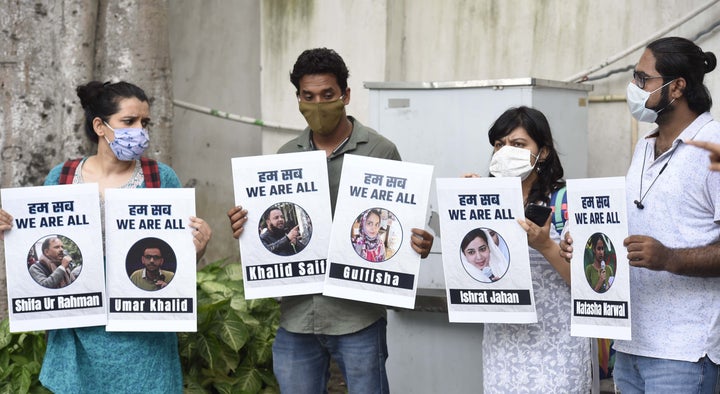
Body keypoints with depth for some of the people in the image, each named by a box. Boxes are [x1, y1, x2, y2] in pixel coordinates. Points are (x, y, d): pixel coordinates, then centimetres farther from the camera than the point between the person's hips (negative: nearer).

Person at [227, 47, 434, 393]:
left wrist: (418, 246, -20)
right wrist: (244, 228, -6)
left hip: (358, 317, -4)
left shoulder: (380, 152, -2)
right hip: (296, 317, 4)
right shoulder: (285, 156, 10)